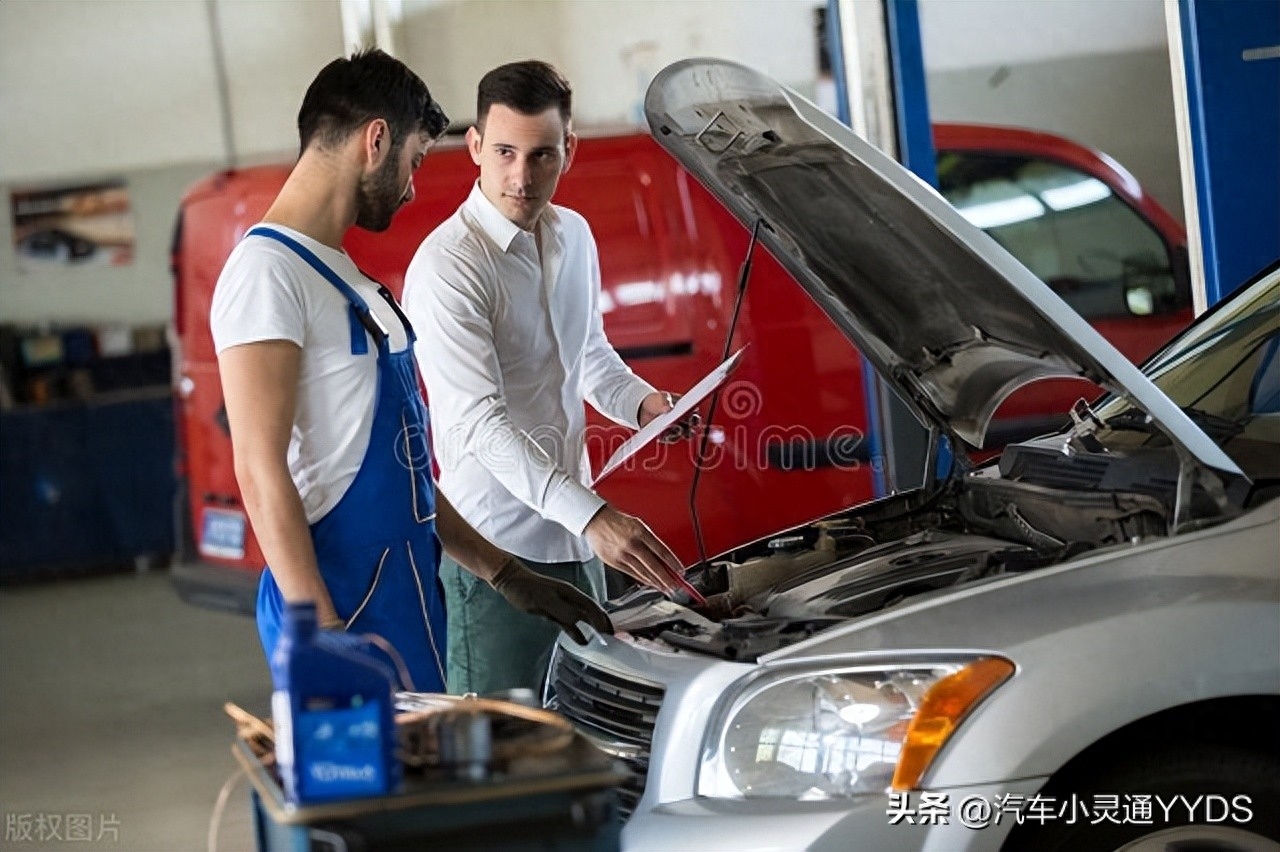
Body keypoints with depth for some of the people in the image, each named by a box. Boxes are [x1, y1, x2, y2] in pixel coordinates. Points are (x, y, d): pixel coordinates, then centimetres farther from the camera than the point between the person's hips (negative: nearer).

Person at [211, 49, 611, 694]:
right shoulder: (268, 271, -11)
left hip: (407, 592, 10)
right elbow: (261, 473, -19)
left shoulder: (343, 277, 20)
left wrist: (509, 579, 20)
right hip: (342, 602, -10)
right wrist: (324, 636, -24)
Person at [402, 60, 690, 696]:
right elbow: (480, 424, -24)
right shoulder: (447, 266, -16)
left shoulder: (573, 236, 10)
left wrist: (640, 401, 4)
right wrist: (592, 517, -33)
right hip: (495, 552, -8)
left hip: (577, 545, 8)